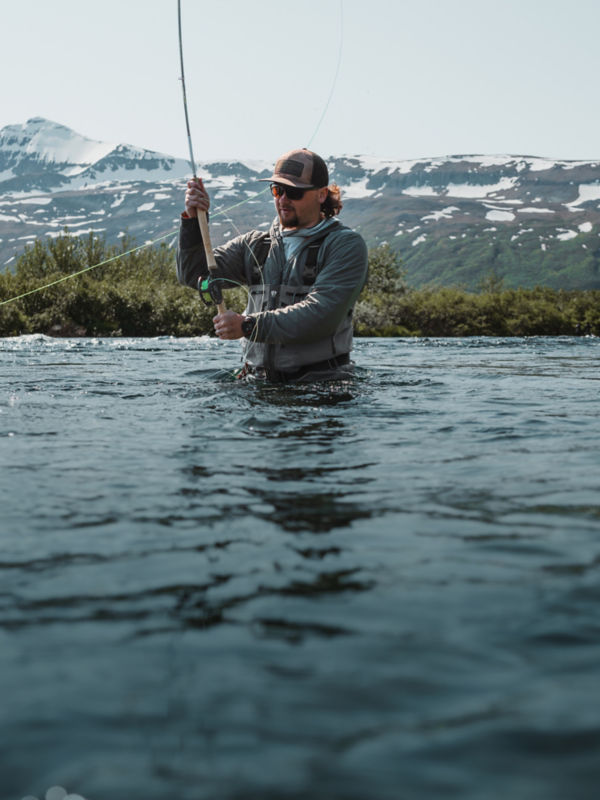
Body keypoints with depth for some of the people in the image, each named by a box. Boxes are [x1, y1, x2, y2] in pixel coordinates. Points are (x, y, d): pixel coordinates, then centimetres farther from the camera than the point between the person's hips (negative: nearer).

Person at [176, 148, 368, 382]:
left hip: (322, 383, -4)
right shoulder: (254, 245, 16)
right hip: (260, 383, 4)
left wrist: (248, 326, -16)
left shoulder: (345, 245, 0)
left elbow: (322, 315, -14)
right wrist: (193, 219, -4)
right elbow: (194, 274, 11)